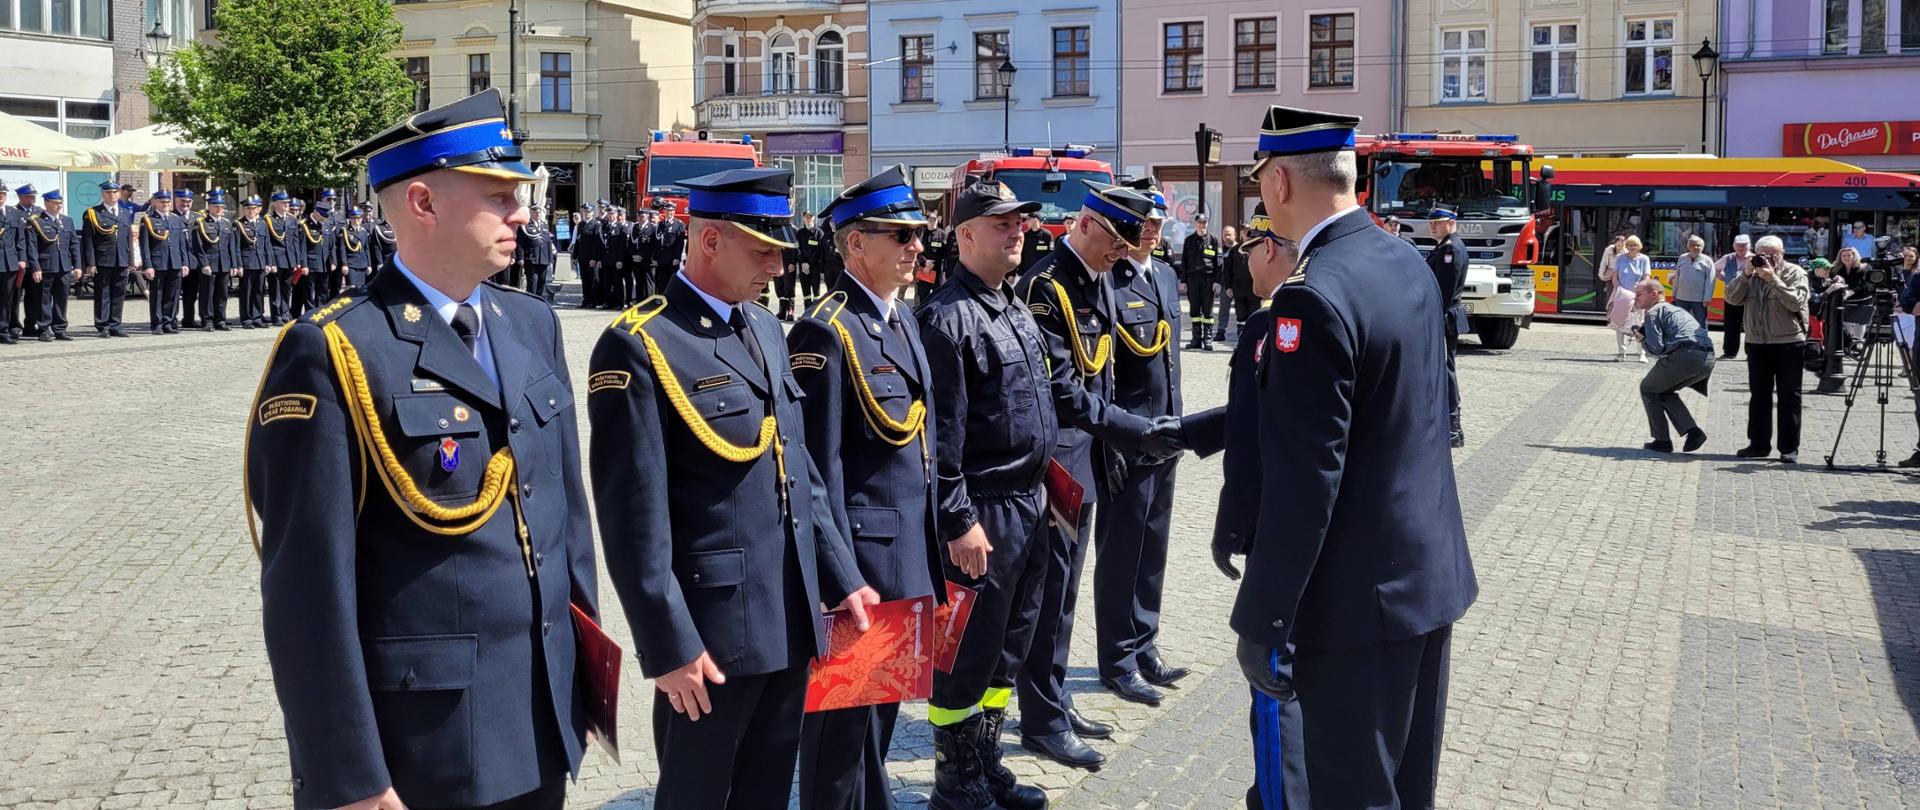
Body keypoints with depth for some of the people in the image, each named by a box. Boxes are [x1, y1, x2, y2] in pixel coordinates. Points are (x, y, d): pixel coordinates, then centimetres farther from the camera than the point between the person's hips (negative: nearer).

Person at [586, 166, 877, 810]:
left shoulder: (766, 329, 11)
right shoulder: (639, 347, -14)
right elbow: (634, 520, -17)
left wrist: (841, 577, 13)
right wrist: (669, 644, -17)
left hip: (789, 620, 7)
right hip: (712, 628, -7)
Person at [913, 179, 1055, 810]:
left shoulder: (1016, 308, 13)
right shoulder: (947, 316, -16)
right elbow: (941, 433, -19)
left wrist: (1041, 486, 19)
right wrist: (959, 522, -19)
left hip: (1030, 502, 9)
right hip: (985, 511, -9)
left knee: (1009, 645, 17)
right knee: (968, 654, 3)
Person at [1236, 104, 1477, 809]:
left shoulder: (1317, 297, -23)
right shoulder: (1407, 262, 5)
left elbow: (1302, 481, -24)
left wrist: (1261, 622, -18)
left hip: (1361, 595, -9)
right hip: (1431, 571, 9)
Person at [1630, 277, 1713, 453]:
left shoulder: (1653, 312, 4)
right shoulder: (1676, 309, 31)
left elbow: (1657, 347, -7)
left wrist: (1641, 339, 12)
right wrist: (1642, 330, 18)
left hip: (1685, 355, -8)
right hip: (1708, 358, 8)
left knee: (1648, 389, 15)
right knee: (1665, 391, 28)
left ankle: (1662, 440, 12)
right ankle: (1692, 431, 12)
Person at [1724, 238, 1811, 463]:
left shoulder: (1795, 273, -2)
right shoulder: (1752, 274, 10)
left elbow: (1796, 302, -17)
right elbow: (1732, 298, -1)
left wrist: (1773, 279, -19)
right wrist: (1746, 275, -11)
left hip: (1788, 344, -4)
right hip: (1756, 343, 4)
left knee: (1789, 396, 0)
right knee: (1758, 395, 9)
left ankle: (1789, 448, 4)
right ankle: (1758, 444, 16)